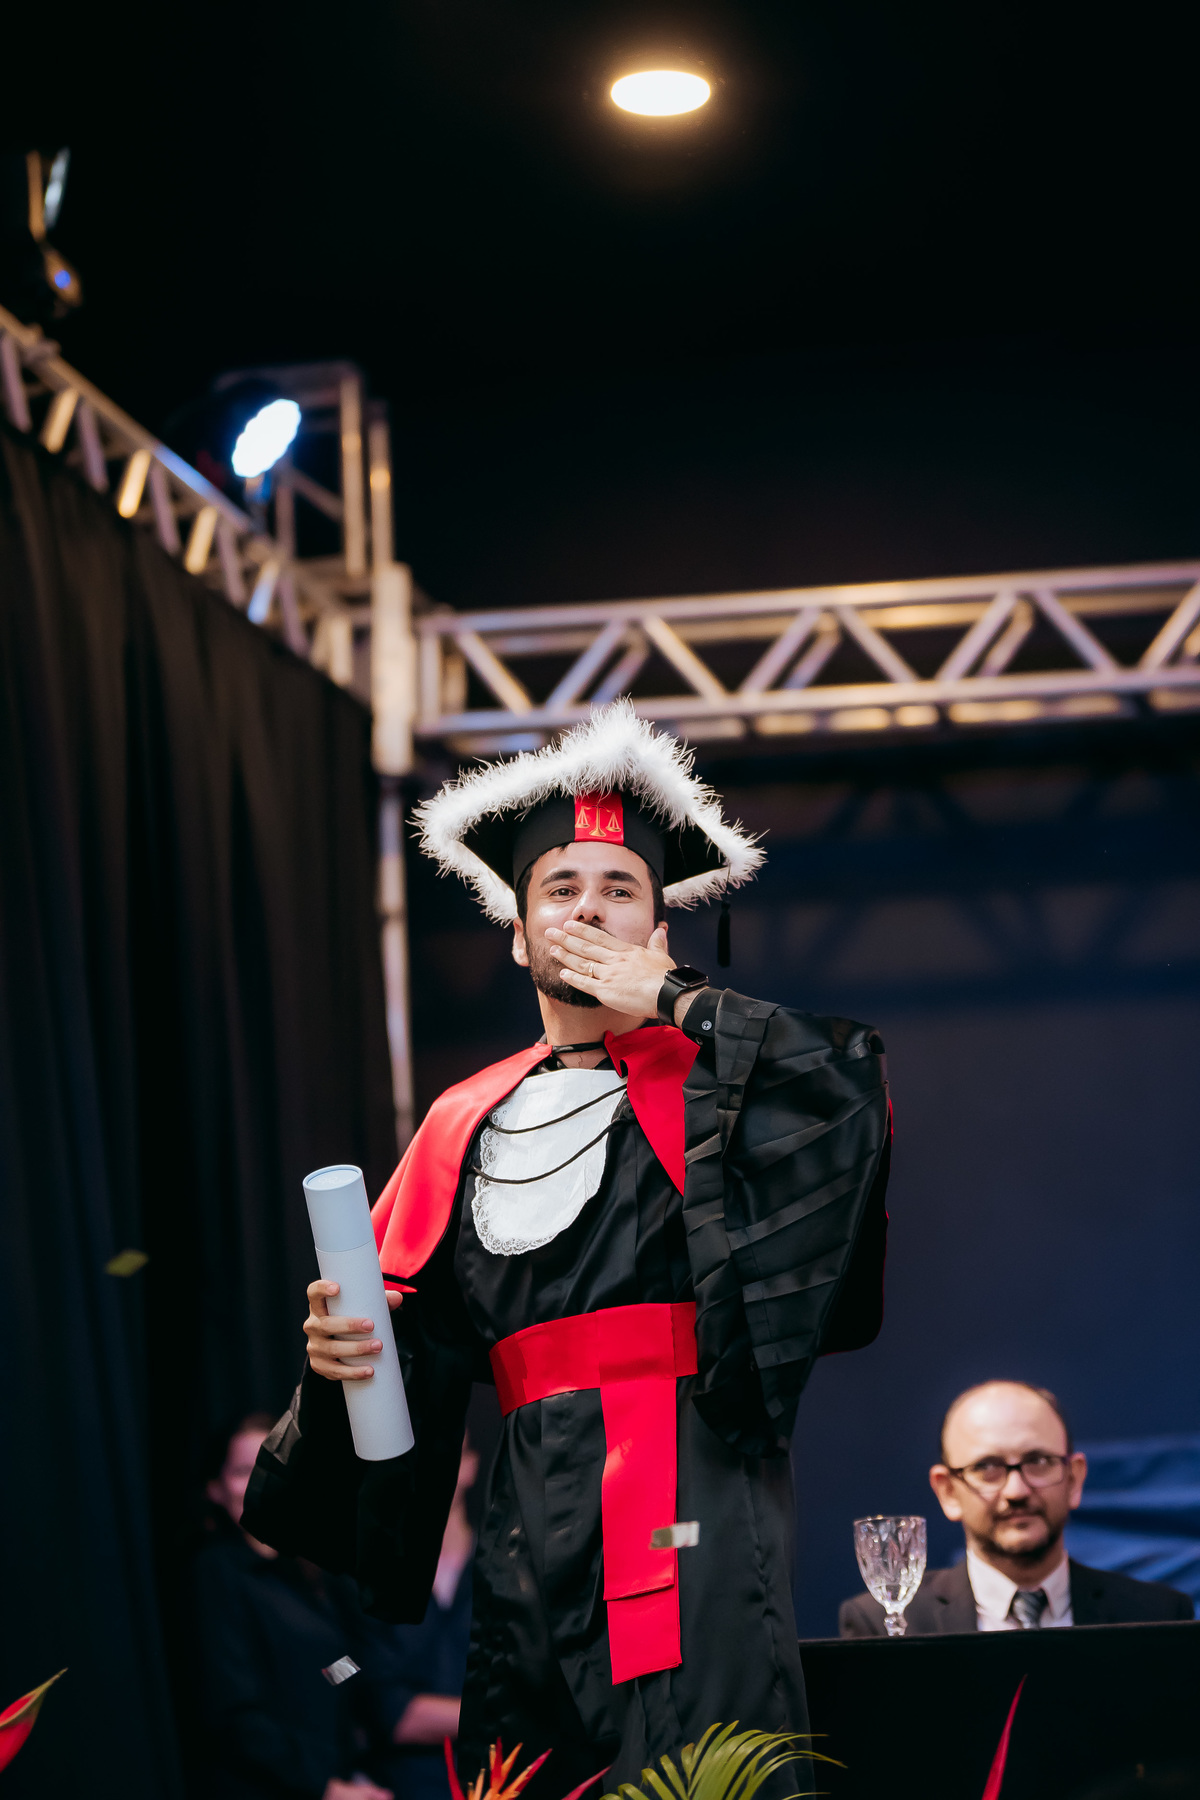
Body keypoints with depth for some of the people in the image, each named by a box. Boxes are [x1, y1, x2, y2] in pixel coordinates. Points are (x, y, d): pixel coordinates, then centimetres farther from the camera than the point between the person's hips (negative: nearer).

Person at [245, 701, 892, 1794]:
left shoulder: (711, 1081, 9)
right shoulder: (467, 1124, 19)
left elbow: (855, 1088, -13)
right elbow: (423, 1348, 20)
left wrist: (668, 998, -6)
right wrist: (345, 1347, -3)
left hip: (695, 1500, -3)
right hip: (532, 1530, 4)